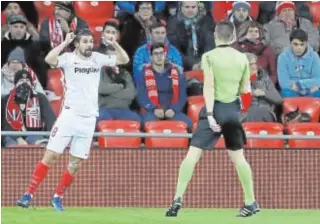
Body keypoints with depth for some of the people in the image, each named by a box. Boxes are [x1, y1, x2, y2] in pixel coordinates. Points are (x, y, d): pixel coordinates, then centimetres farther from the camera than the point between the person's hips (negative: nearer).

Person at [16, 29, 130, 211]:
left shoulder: (98, 58, 8)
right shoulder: (69, 58, -4)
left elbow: (124, 60, 10)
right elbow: (49, 59, -23)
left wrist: (114, 43, -6)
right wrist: (65, 42, -19)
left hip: (89, 119, 4)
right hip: (70, 115, -4)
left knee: (76, 163, 5)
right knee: (51, 155, -9)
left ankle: (58, 197, 18)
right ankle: (29, 194, -6)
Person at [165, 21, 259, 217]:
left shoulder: (209, 57, -6)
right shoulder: (242, 58, 5)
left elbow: (209, 87, -13)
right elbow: (245, 90, 8)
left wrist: (209, 114, -16)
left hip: (216, 108, -4)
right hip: (234, 110, 4)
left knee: (193, 154, -8)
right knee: (238, 156, 16)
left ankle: (178, 199, -19)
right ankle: (251, 203, 21)